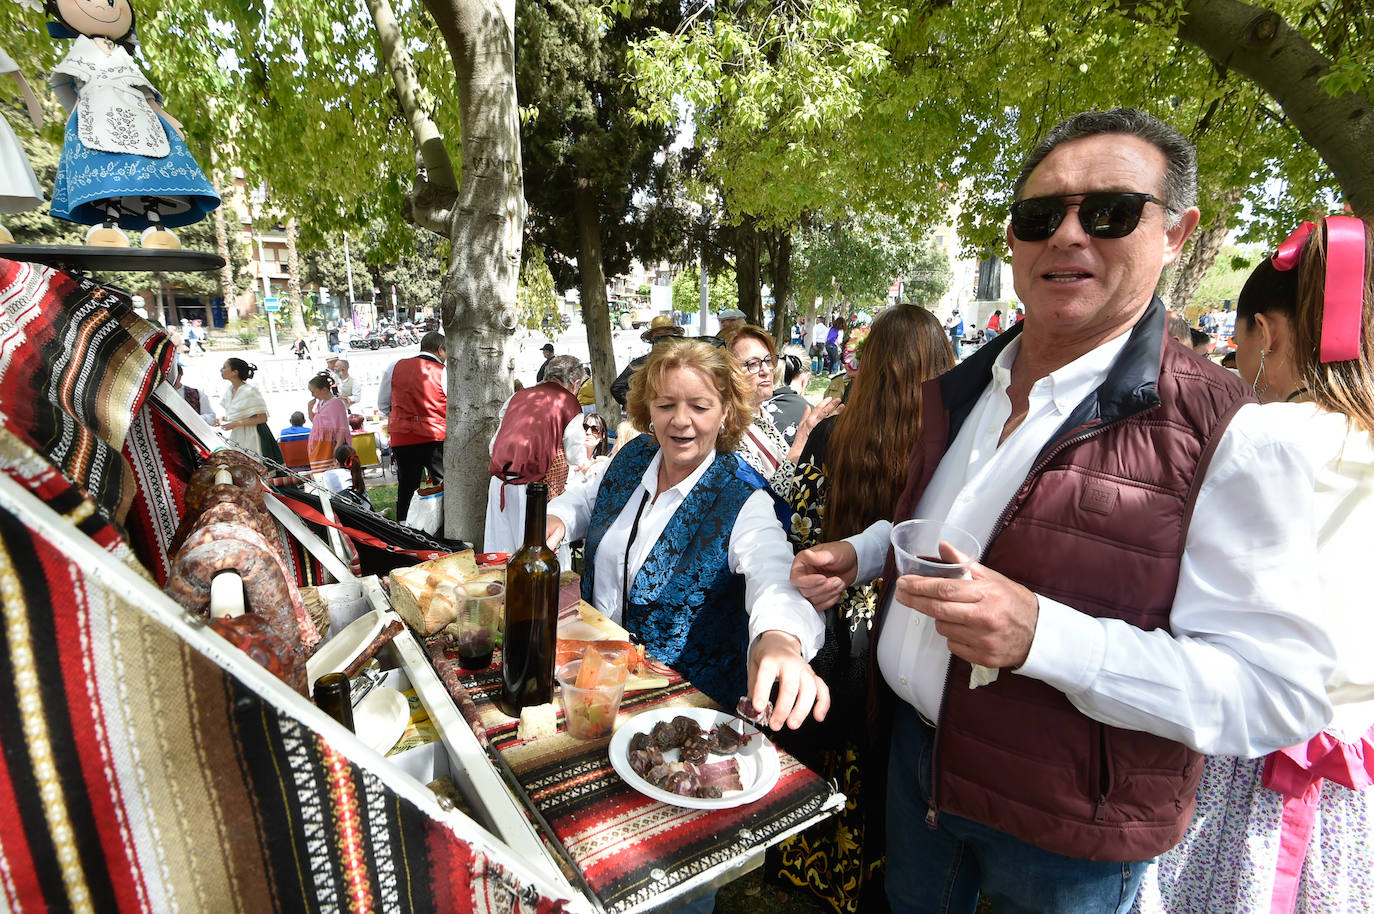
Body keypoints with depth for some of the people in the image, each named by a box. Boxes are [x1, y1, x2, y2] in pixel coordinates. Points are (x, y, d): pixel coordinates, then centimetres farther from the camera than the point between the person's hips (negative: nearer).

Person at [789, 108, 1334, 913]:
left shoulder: (1228, 440, -20)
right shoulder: (959, 392, 0)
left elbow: (1280, 694, -21)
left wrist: (1041, 635, -34)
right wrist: (859, 554, -1)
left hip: (1065, 832, -5)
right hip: (913, 754, 6)